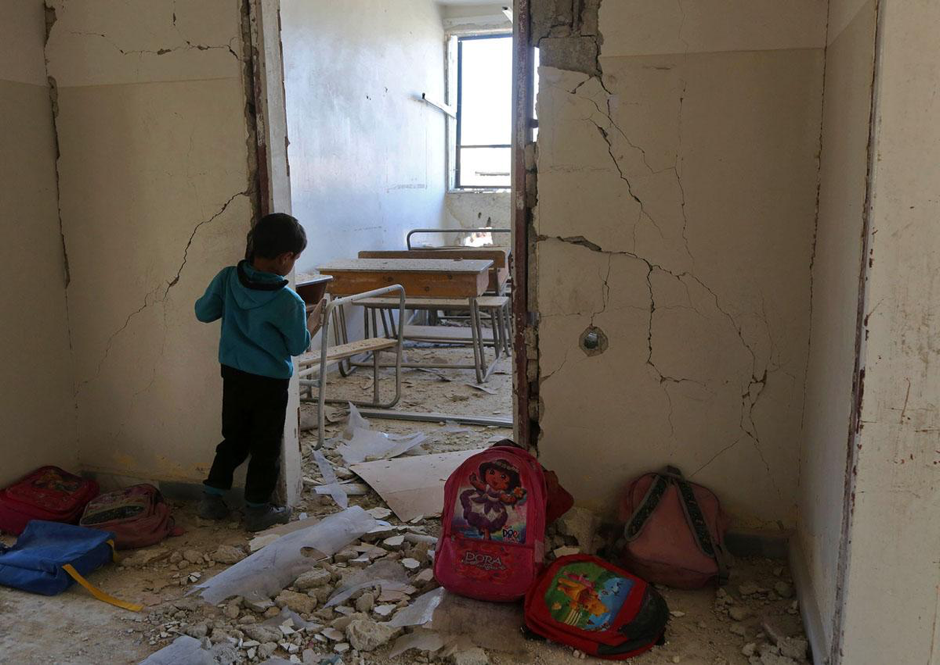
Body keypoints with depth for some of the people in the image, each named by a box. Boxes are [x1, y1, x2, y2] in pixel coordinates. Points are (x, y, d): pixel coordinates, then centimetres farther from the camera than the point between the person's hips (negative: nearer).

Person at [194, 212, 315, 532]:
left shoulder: (228, 278, -9)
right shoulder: (289, 302, -20)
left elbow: (203, 312, 3)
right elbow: (298, 346, -7)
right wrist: (312, 321, 10)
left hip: (233, 374, 5)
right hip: (270, 383, -5)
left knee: (233, 439, 21)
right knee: (266, 447, 11)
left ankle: (211, 498, 28)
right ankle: (258, 510, 21)